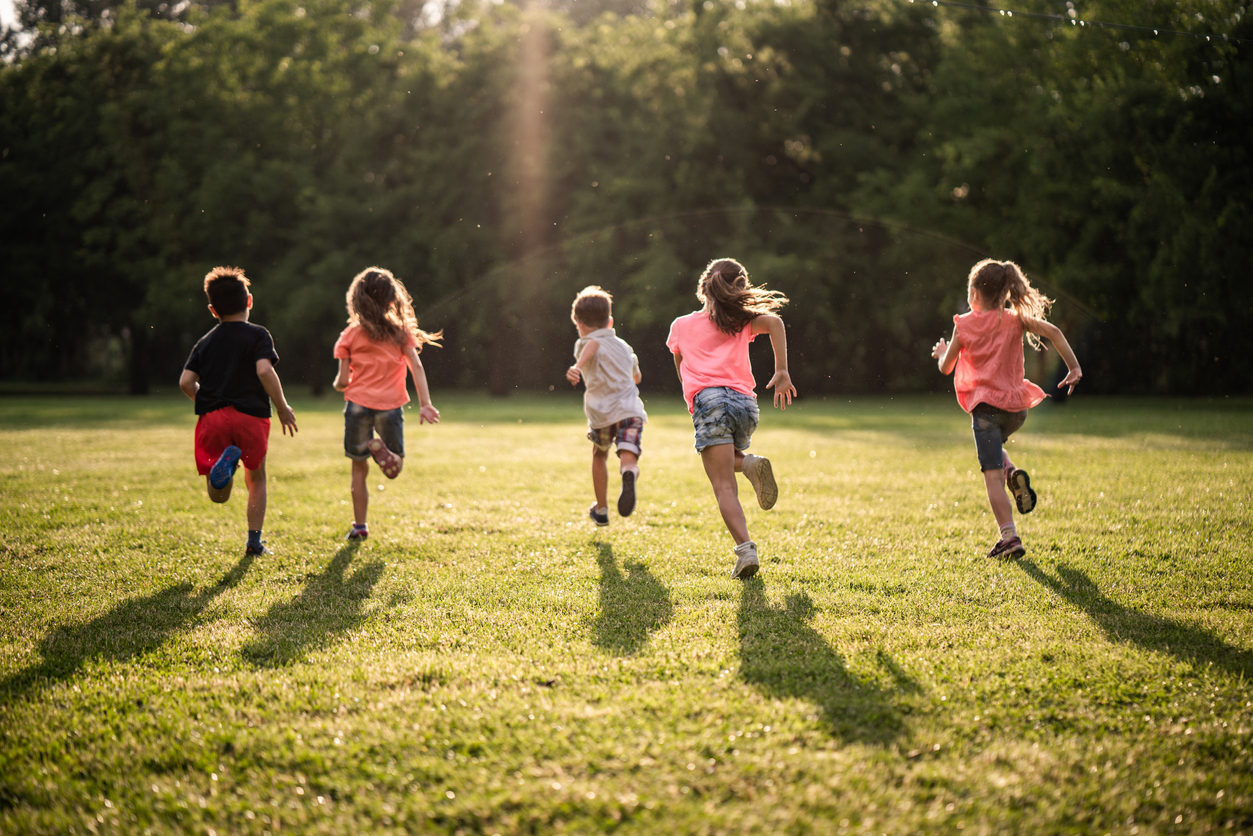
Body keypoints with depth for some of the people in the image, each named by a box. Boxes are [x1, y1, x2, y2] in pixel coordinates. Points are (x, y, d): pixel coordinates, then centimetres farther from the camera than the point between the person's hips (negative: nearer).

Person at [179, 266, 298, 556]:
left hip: (213, 416, 2)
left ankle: (224, 465, -30)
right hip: (251, 415, -2)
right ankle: (254, 540, 14)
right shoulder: (258, 335, 2)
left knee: (217, 496, 4)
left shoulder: (205, 342, 14)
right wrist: (283, 408, -6)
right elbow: (264, 370, -15)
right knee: (256, 479, 20)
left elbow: (186, 382, 5)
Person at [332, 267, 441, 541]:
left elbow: (342, 381, 0)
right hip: (391, 405, 0)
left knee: (359, 468, 12)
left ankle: (360, 526, 5)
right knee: (393, 469, 11)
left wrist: (339, 385, 23)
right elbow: (416, 367, -6)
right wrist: (425, 404, -10)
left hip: (359, 404, 0)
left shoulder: (350, 336, 2)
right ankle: (379, 448, -23)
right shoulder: (400, 331, 4)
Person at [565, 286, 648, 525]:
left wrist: (577, 367, -40)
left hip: (602, 413, -2)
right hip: (631, 410, 2)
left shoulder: (585, 344, 7)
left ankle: (601, 510, 38)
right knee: (628, 458, -12)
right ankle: (629, 475, -51)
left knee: (599, 456, 24)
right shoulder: (624, 346, 25)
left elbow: (593, 345, -22)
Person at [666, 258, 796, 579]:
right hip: (745, 401, 2)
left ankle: (746, 549, -29)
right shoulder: (741, 322, 19)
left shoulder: (680, 326, 21)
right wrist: (782, 372, -5)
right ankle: (750, 463, -4)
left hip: (708, 400, -2)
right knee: (727, 461, 31)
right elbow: (774, 321, -2)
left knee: (724, 487, -9)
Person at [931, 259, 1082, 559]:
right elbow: (1053, 332, -10)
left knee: (992, 474, -3)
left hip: (985, 406, -4)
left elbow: (945, 368, 6)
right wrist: (1074, 368, -6)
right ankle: (1014, 474, 2)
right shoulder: (1015, 320, 4)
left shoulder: (964, 325, -1)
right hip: (1017, 406, 4)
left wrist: (941, 352, 28)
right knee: (993, 447, 32)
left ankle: (1010, 537, -12)